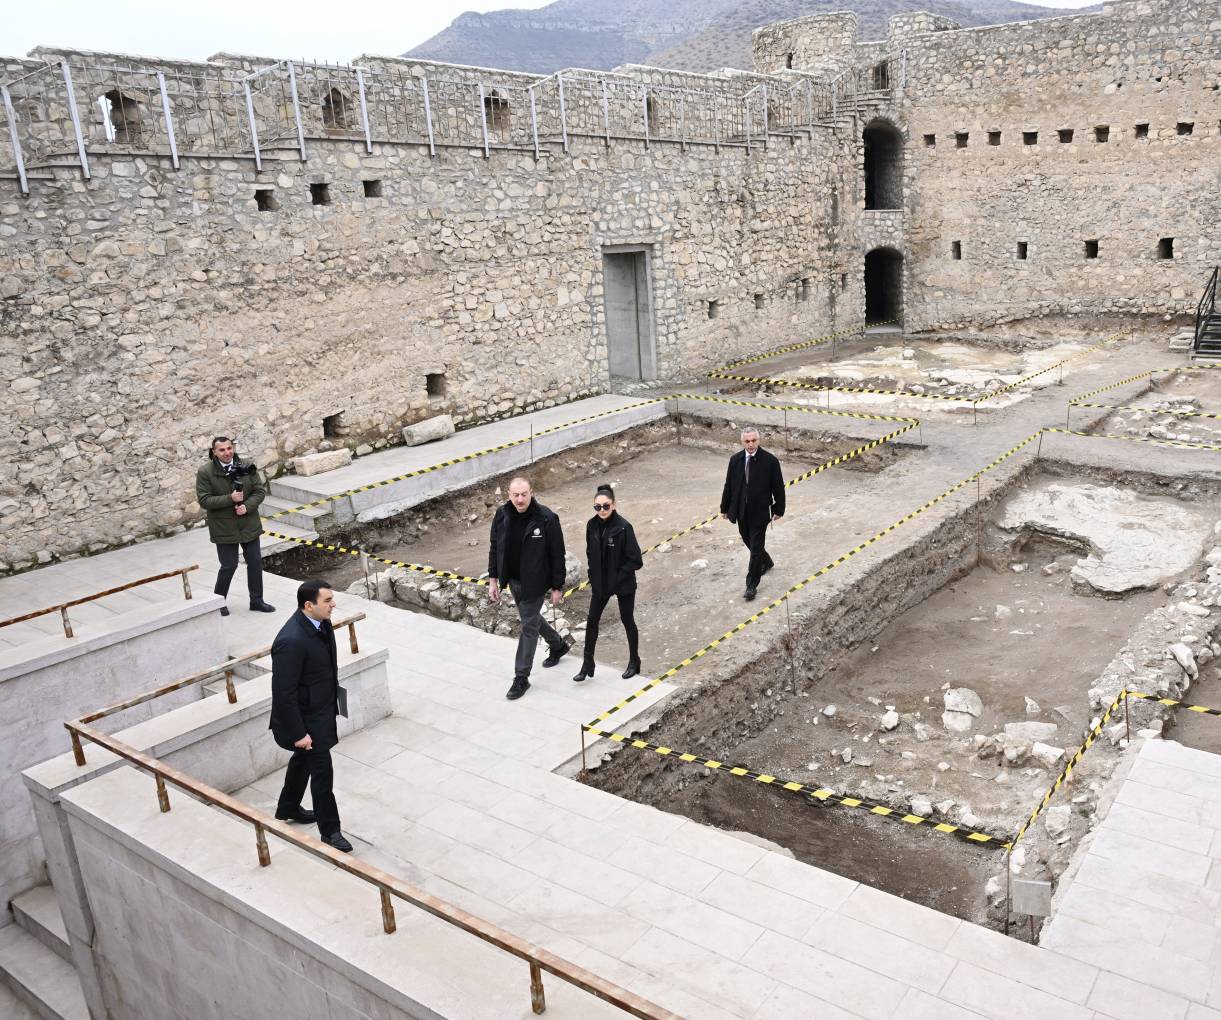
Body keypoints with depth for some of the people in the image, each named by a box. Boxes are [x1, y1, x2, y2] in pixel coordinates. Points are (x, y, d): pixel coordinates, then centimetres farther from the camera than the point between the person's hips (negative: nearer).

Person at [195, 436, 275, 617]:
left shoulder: (246, 467, -2)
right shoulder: (205, 472, -10)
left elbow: (260, 490, -1)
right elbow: (204, 500, -14)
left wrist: (247, 506, -17)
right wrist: (230, 499, -23)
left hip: (249, 525, 4)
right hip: (224, 528, -4)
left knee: (255, 562, 9)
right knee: (229, 566, 2)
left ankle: (256, 601, 24)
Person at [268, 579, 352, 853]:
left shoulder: (319, 622, -5)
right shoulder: (291, 641, -33)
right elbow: (284, 693, -28)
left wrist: (333, 704, 19)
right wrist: (298, 733, -22)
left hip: (321, 709, 9)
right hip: (306, 718, -9)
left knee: (303, 759, 26)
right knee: (322, 771, 2)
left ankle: (288, 809, 48)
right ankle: (329, 830, 19)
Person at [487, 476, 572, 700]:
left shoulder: (546, 518, -20)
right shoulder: (502, 516, -6)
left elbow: (557, 554, -14)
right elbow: (494, 548, 6)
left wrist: (557, 587, -11)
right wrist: (493, 579, 4)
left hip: (534, 583, -6)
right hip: (513, 580, 6)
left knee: (529, 626, 1)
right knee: (531, 617, 23)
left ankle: (521, 678, 12)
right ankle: (558, 645, 49)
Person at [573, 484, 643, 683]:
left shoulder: (623, 527, -22)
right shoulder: (592, 525, -5)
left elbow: (636, 560, -19)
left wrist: (618, 576, -18)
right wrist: (593, 576, 3)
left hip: (623, 584, -5)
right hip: (600, 583, 5)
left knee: (627, 621, 12)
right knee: (592, 621, 7)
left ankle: (634, 661, 31)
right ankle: (588, 664, 20)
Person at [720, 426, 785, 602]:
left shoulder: (770, 461, -12)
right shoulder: (735, 460, -1)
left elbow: (778, 487, -4)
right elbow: (729, 485, 6)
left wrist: (778, 509, -1)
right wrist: (725, 508, 9)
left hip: (760, 513, -4)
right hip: (741, 512, 4)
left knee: (756, 548, -1)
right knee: (750, 543, 20)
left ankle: (751, 585, 9)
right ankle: (766, 562, 49)